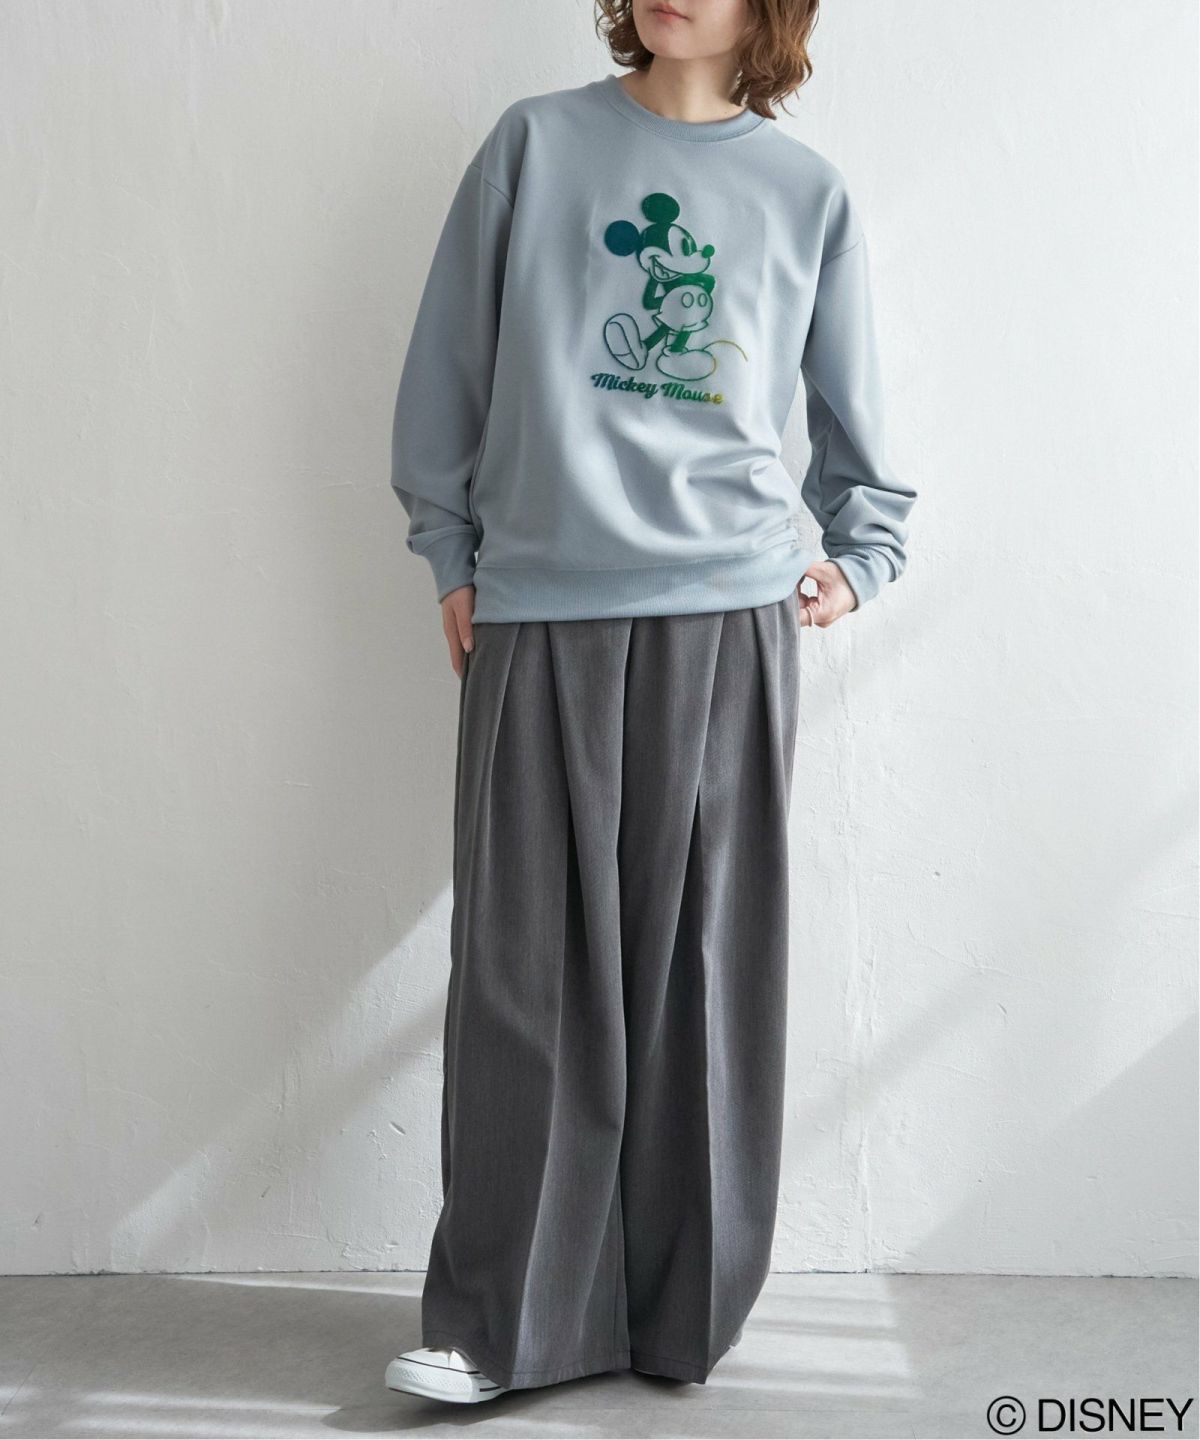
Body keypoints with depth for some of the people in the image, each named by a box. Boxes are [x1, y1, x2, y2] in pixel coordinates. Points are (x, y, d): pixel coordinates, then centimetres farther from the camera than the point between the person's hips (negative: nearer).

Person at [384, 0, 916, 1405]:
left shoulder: (808, 193, 11)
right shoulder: (535, 143, 8)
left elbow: (853, 416, 20)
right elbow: (450, 360, 10)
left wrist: (857, 555, 11)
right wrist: (451, 553, 7)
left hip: (729, 618, 1)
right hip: (537, 617, 0)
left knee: (704, 967, 4)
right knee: (528, 969, 0)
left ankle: (685, 1310, 19)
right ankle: (503, 1318, 12)